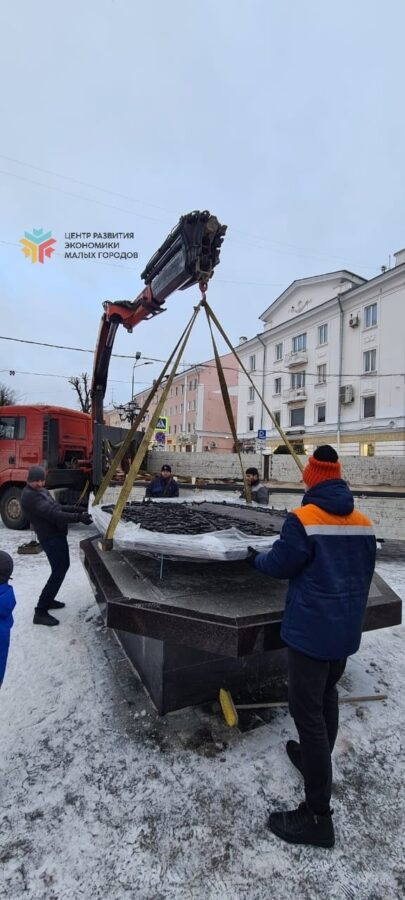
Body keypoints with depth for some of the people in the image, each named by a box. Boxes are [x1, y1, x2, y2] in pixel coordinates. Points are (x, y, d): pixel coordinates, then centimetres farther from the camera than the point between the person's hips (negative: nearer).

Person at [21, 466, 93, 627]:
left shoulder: (39, 491, 11)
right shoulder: (30, 496, -23)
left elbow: (54, 508, 21)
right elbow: (52, 514, -31)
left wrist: (73, 509, 8)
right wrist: (78, 517, -31)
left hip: (56, 535, 11)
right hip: (51, 538, -11)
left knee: (63, 567, 22)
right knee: (58, 572, -7)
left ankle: (48, 600, 35)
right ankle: (40, 611, 1)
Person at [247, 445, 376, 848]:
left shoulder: (302, 519, -20)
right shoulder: (363, 523, 1)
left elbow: (280, 565, -13)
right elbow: (365, 574, 10)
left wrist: (256, 557, 8)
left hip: (310, 630, -7)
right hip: (346, 630, 7)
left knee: (308, 710, 3)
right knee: (327, 698, 26)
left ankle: (318, 815, 12)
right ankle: (316, 759, 45)